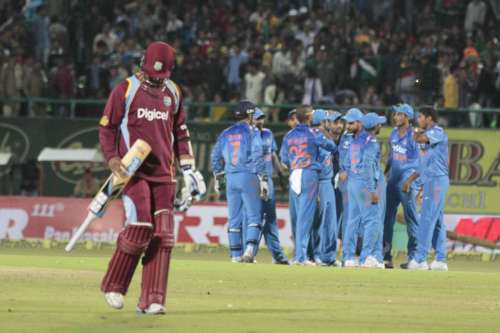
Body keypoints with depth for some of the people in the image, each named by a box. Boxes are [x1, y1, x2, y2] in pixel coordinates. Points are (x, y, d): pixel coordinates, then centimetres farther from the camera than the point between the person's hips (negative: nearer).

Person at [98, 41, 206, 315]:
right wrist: (112, 159, -13)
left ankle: (151, 301, -1)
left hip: (164, 174, 5)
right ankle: (113, 286, 3)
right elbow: (106, 128, 1)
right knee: (140, 227, -16)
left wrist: (187, 169, 12)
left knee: (163, 235, -3)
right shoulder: (125, 90, -1)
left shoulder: (173, 93, 13)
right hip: (133, 172, -5)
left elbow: (180, 132, 19)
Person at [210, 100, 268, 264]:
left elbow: (215, 157, 13)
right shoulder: (252, 132, -3)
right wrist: (263, 180, -11)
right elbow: (258, 157, -11)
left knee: (234, 218, 9)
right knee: (254, 216, -2)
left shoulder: (226, 133, 12)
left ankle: (236, 254, 9)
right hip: (249, 177, -5)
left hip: (231, 178, 5)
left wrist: (218, 177, 23)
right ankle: (250, 249, -19)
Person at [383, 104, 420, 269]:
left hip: (407, 181, -8)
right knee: (387, 218, 7)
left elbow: (419, 162, -14)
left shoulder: (414, 135, -10)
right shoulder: (394, 133, 12)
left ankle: (413, 257, -2)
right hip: (392, 180, 8)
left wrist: (409, 180, -22)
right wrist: (385, 172, 17)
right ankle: (385, 256, 12)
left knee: (411, 218, -5)